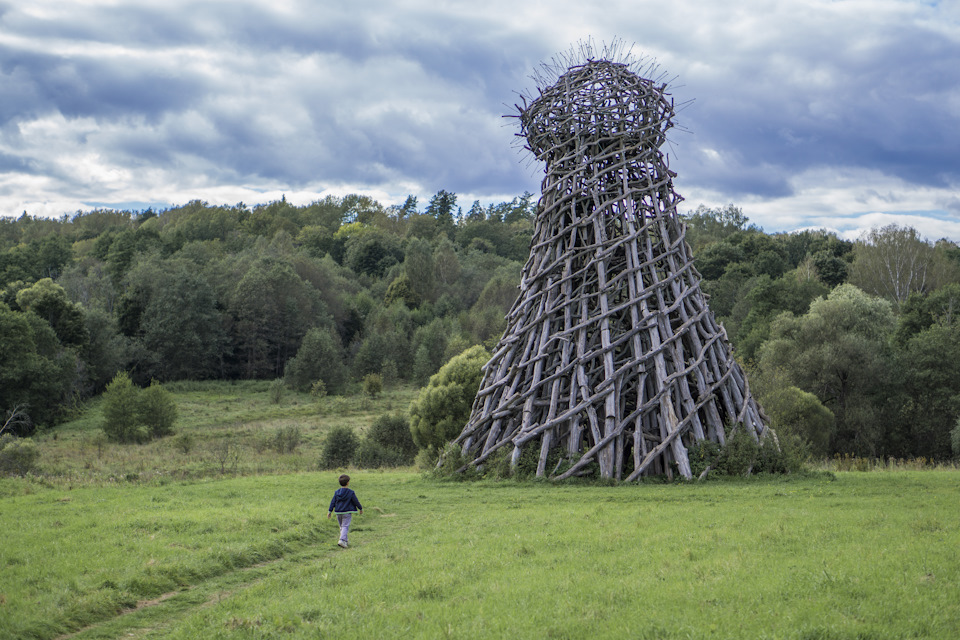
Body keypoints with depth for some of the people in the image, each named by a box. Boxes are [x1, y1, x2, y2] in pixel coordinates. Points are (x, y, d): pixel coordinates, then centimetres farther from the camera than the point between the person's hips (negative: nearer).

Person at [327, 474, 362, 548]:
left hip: (338, 512, 5)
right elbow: (356, 501, -1)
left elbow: (333, 502, 4)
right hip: (347, 512, -4)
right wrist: (361, 509, 14)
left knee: (341, 527, 15)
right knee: (345, 526, -7)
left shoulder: (337, 492, 4)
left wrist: (329, 511, 9)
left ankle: (345, 541, 18)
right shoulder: (351, 492, -7)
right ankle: (342, 540, -25)